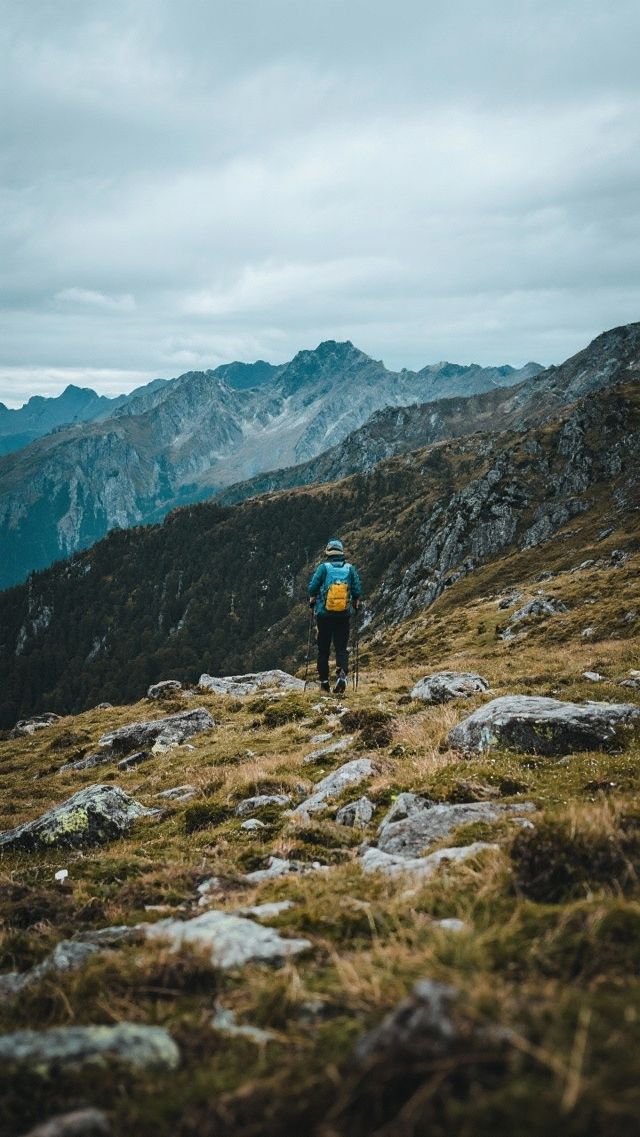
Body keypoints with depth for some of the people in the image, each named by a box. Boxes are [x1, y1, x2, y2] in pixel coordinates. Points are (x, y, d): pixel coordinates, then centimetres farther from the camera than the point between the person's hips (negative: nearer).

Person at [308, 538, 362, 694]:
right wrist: (355, 606, 16)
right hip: (344, 616, 1)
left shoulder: (323, 567, -4)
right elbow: (357, 591, 0)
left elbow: (312, 588, -6)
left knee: (323, 648, 10)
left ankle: (324, 681, 12)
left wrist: (312, 603, 12)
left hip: (324, 615, -1)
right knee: (341, 647, 4)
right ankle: (342, 674, -20)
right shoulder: (350, 569, 2)